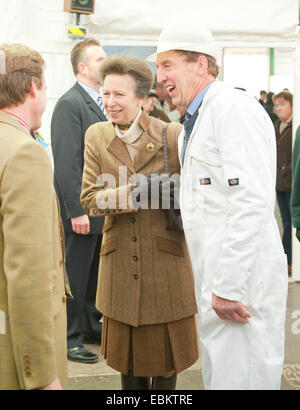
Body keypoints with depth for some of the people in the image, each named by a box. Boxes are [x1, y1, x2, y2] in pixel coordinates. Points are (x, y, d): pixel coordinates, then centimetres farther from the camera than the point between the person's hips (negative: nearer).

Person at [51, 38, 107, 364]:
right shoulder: (69, 104, -14)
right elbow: (67, 163, -19)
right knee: (75, 274, 3)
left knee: (96, 272, 18)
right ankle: (71, 338, 15)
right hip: (81, 209, -8)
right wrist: (77, 211, -22)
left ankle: (92, 326, 32)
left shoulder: (99, 103, 14)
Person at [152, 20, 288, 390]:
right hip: (216, 279, 10)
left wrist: (228, 287, -24)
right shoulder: (192, 123, 17)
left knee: (240, 377, -2)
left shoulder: (233, 109, -14)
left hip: (240, 279, -10)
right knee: (217, 374, 19)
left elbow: (252, 204, -24)